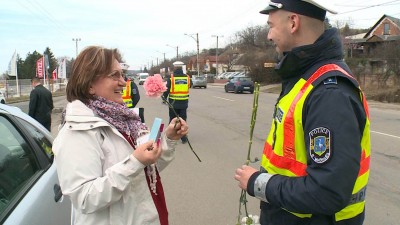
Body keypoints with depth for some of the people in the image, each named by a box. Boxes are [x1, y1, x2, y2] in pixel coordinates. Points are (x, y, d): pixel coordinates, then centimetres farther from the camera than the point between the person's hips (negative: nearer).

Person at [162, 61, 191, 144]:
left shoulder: (171, 78, -11)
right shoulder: (187, 78, -3)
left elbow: (166, 90, -9)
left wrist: (164, 98, 7)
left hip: (173, 103, -1)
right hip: (184, 103, 2)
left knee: (172, 120, 14)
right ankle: (183, 138, 12)